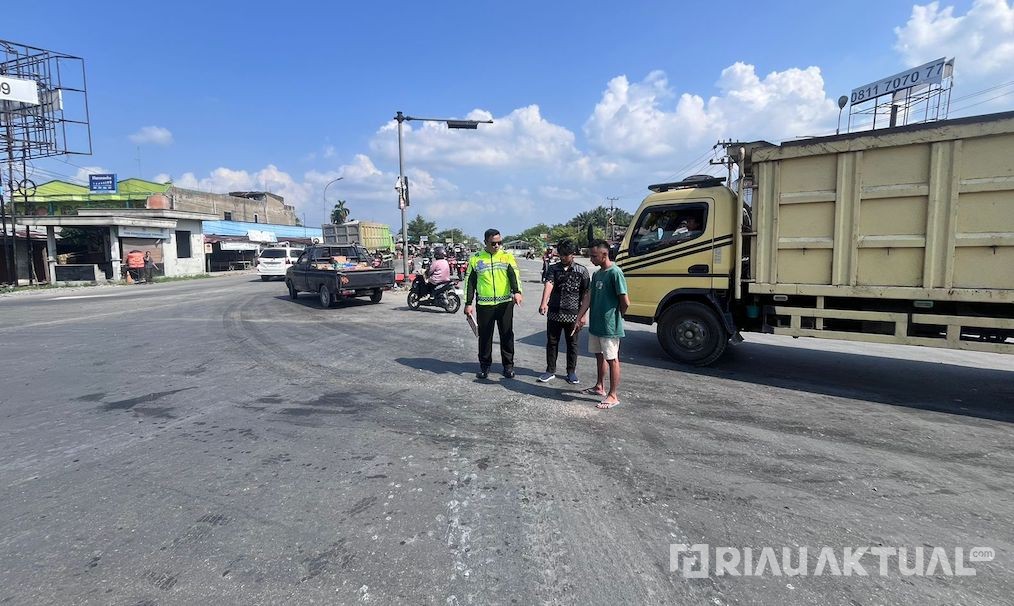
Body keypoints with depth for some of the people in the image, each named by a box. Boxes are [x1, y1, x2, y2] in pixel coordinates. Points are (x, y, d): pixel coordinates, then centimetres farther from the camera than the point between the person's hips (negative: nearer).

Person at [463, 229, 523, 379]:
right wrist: (468, 303, 2)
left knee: (507, 335, 7)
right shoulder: (475, 259, 4)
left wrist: (517, 291, -28)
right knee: (484, 336, 8)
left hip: (505, 303, 0)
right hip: (484, 304, 0)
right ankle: (485, 365, 21)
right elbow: (470, 282, 7)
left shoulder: (507, 256, 3)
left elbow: (514, 274, -10)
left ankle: (508, 365, 19)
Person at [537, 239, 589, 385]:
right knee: (552, 343, 9)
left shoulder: (582, 271, -2)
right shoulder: (553, 268, 2)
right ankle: (550, 371, 21)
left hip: (572, 315, -1)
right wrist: (544, 303, -31)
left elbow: (585, 293, 0)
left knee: (572, 344, 9)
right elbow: (548, 284, -16)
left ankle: (571, 372, 23)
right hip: (554, 313, 2)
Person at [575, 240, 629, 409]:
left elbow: (625, 302, -18)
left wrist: (616, 317, -3)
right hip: (595, 324, 8)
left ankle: (613, 396, 11)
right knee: (599, 356, 20)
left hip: (609, 327, -8)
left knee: (612, 359, 2)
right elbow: (588, 297, 12)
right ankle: (599, 387, 36)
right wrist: (579, 318, 8)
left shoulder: (615, 273, -18)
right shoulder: (597, 274, 9)